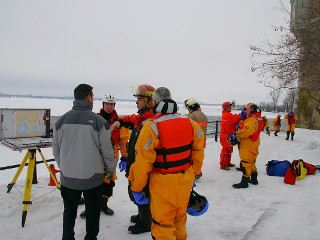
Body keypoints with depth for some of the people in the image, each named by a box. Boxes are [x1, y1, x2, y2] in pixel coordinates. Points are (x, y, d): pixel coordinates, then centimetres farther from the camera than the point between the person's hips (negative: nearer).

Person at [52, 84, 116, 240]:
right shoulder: (99, 121, -16)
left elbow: (56, 151, 6)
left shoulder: (61, 121, -4)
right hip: (93, 178, -3)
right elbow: (107, 151, -10)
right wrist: (110, 170, 6)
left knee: (69, 212, 21)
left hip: (68, 178, 3)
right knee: (92, 213, 16)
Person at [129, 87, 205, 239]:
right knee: (179, 218, 26)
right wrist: (193, 173, 20)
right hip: (185, 180, 6)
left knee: (162, 223, 12)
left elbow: (143, 162, -18)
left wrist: (136, 188, -6)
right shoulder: (190, 123, -1)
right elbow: (198, 151, 7)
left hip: (163, 183, -6)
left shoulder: (151, 127, -19)